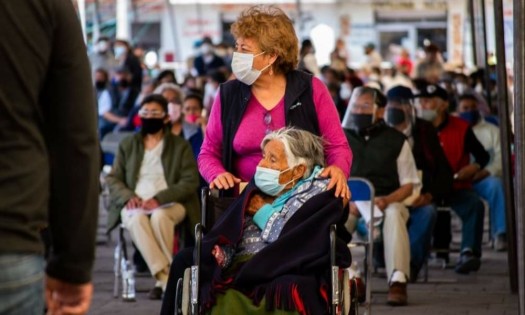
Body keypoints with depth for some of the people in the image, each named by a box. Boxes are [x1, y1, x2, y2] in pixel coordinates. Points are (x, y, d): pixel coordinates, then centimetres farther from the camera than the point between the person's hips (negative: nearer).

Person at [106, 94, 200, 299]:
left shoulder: (180, 146, 11)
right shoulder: (127, 145, 20)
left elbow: (190, 181, -1)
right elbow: (113, 179, 13)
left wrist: (159, 198, -17)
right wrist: (128, 196, -11)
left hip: (169, 204, -2)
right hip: (135, 204, 2)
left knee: (160, 216, -38)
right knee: (136, 218, -35)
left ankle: (163, 279, -27)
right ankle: (167, 278, -39)